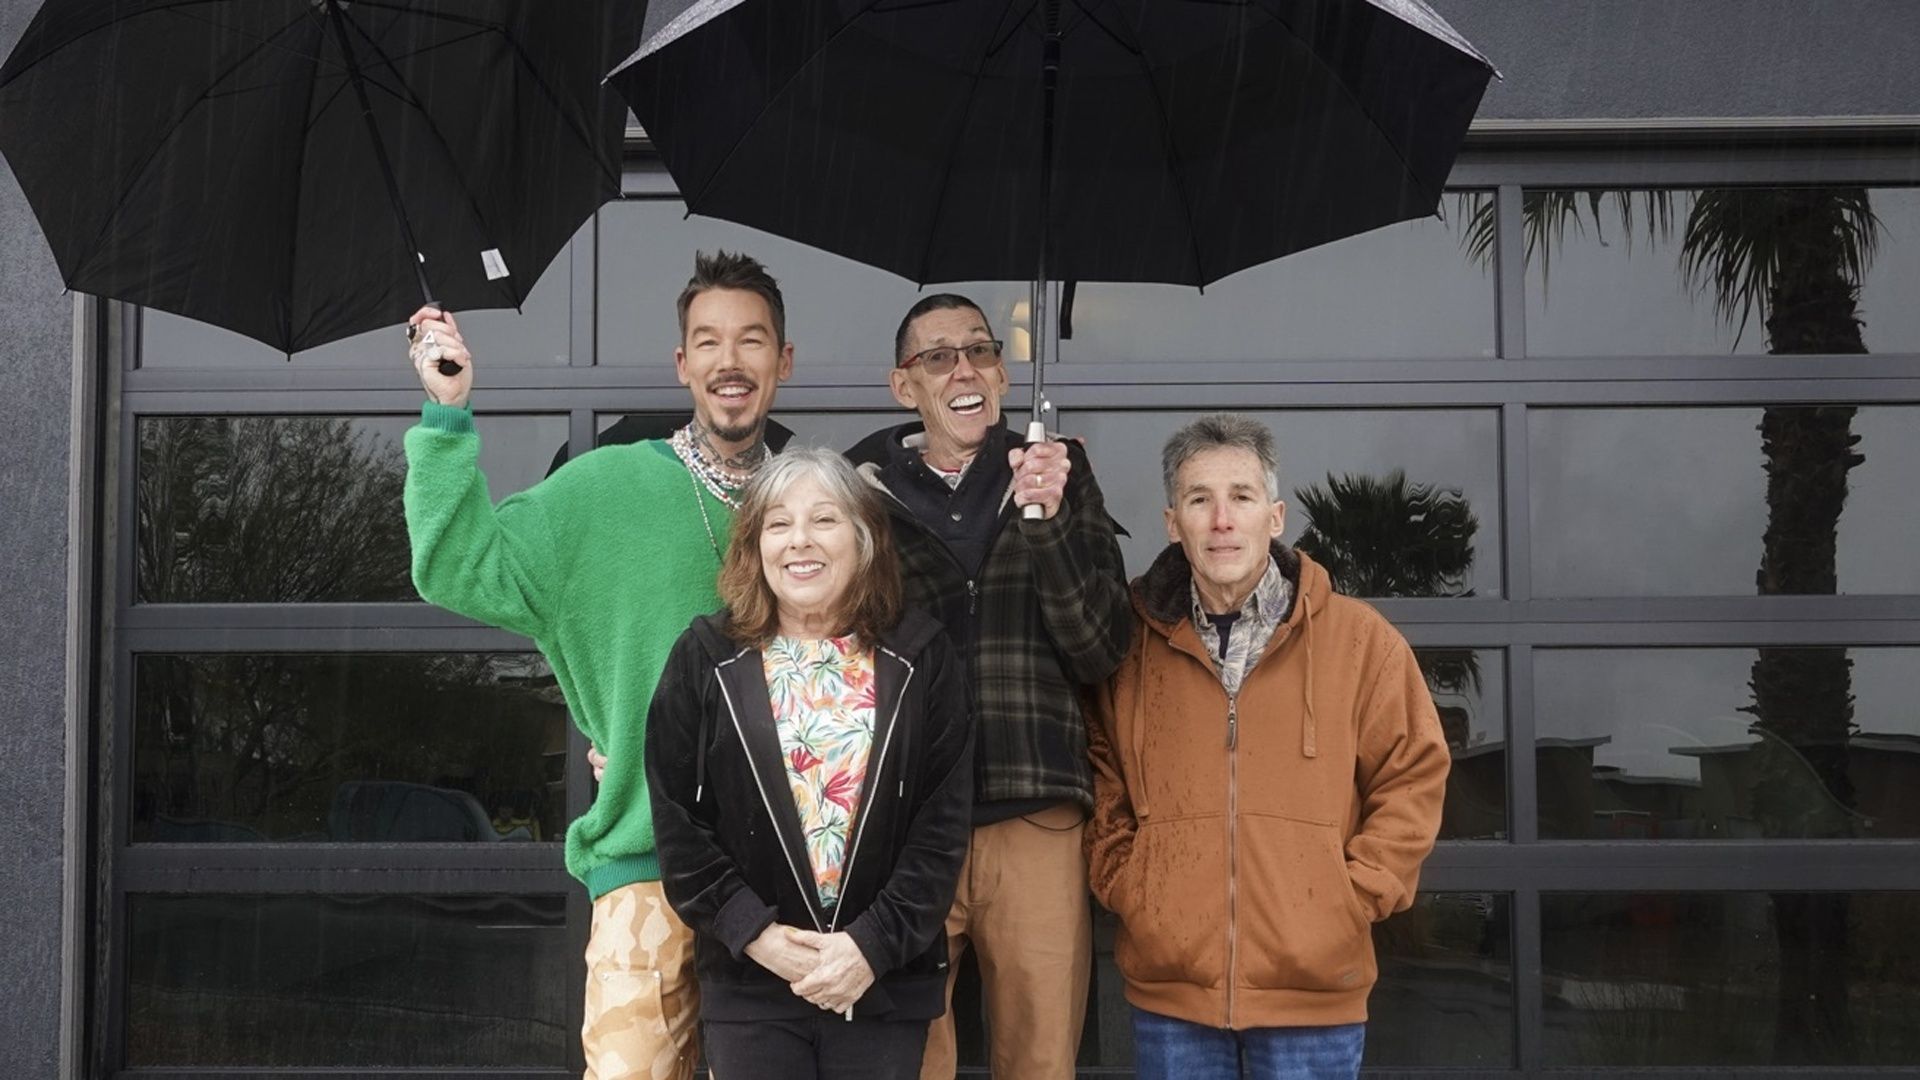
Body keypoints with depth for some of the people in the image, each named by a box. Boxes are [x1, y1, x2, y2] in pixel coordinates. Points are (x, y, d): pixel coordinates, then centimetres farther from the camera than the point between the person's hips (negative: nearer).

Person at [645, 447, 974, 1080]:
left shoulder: (919, 658, 2)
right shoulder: (705, 660, 2)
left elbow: (944, 820, -3)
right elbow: (675, 819, -1)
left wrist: (873, 943, -12)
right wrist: (753, 932, -11)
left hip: (887, 981, 0)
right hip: (749, 983, 0)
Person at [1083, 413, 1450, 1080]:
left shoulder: (1358, 639, -1)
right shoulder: (1130, 644, 5)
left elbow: (1413, 777, 2)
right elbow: (1100, 783, 13)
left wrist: (1352, 899, -5)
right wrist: (1123, 889, 1)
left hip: (1314, 992, -1)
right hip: (1169, 988, 2)